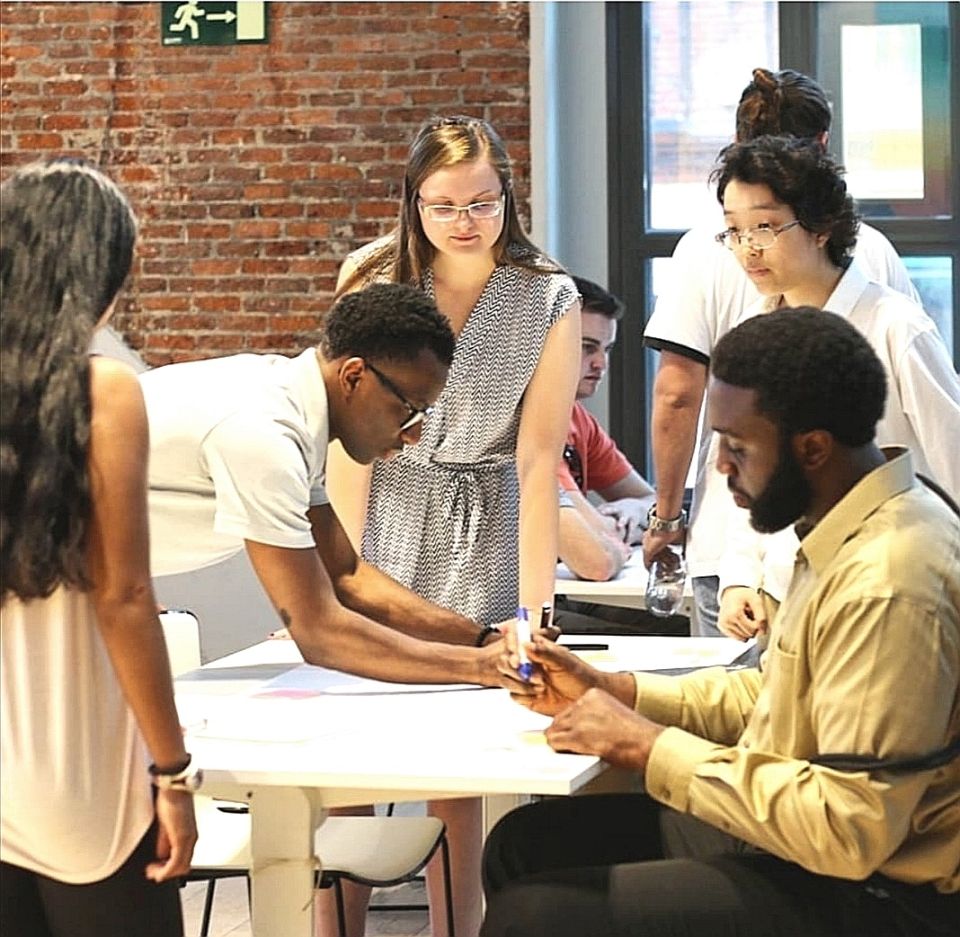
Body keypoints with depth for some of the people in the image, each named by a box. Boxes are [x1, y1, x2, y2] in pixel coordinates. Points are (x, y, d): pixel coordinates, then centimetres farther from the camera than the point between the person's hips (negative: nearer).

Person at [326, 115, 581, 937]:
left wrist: (535, 603, -17)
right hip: (386, 519, 1)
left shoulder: (550, 301, -6)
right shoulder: (375, 283, -3)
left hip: (485, 535, -1)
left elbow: (538, 458, -11)